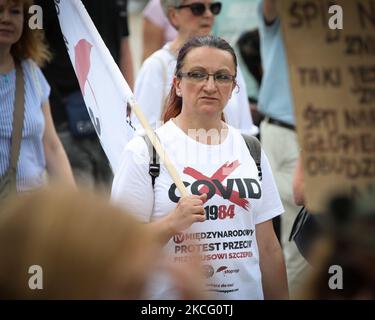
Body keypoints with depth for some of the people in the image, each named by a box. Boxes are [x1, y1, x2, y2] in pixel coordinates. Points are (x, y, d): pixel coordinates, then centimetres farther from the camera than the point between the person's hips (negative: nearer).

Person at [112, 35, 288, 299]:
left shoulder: (250, 149, 6)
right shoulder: (144, 149, -8)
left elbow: (268, 248, 8)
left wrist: (280, 297, 2)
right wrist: (172, 223, -25)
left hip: (247, 292, 4)